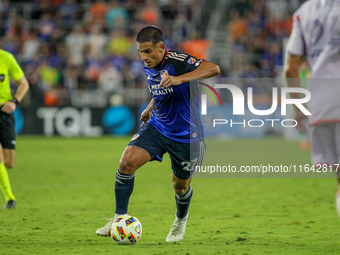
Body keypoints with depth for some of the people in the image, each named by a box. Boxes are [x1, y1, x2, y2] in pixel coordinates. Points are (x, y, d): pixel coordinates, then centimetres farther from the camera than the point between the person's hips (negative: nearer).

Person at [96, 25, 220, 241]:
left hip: (185, 135, -5)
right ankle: (120, 219, -6)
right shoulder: (149, 68, 1)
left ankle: (181, 220, 46)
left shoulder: (176, 62, -23)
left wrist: (180, 79, -47)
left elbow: (213, 69, -38)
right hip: (157, 127, 5)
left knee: (181, 185, 11)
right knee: (127, 161, -18)